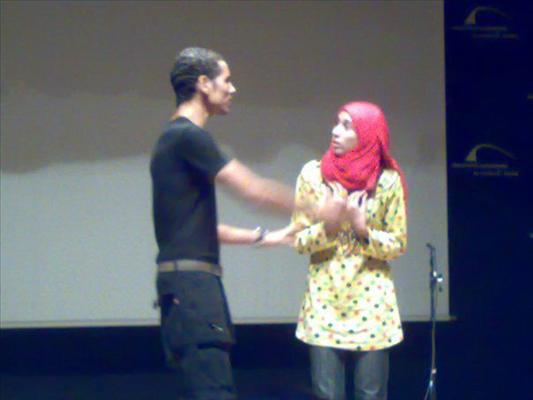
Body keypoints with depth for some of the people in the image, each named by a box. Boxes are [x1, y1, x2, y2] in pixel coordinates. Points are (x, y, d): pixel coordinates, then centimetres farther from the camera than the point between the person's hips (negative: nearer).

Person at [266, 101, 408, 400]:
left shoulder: (388, 180, -2)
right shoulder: (313, 174, 0)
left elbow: (398, 244, 1)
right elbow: (299, 239, 1)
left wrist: (363, 230, -16)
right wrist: (327, 227, -18)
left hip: (371, 302, -1)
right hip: (325, 302, 1)